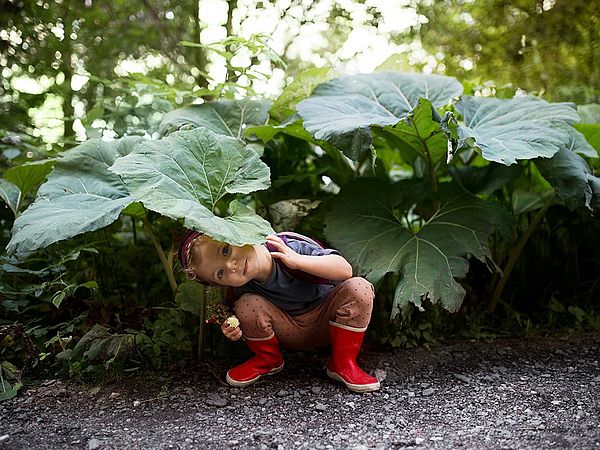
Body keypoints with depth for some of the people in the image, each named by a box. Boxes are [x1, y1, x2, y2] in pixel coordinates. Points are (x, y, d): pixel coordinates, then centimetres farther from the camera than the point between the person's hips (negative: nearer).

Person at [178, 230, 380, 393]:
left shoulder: (291, 248, -29)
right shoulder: (241, 287, -20)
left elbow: (345, 270, -33)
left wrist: (298, 261, -45)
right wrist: (233, 330, -25)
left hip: (325, 320, -1)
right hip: (290, 333, 1)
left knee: (359, 288, -29)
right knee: (246, 305, -27)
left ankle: (343, 363, -12)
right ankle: (268, 360, 4)